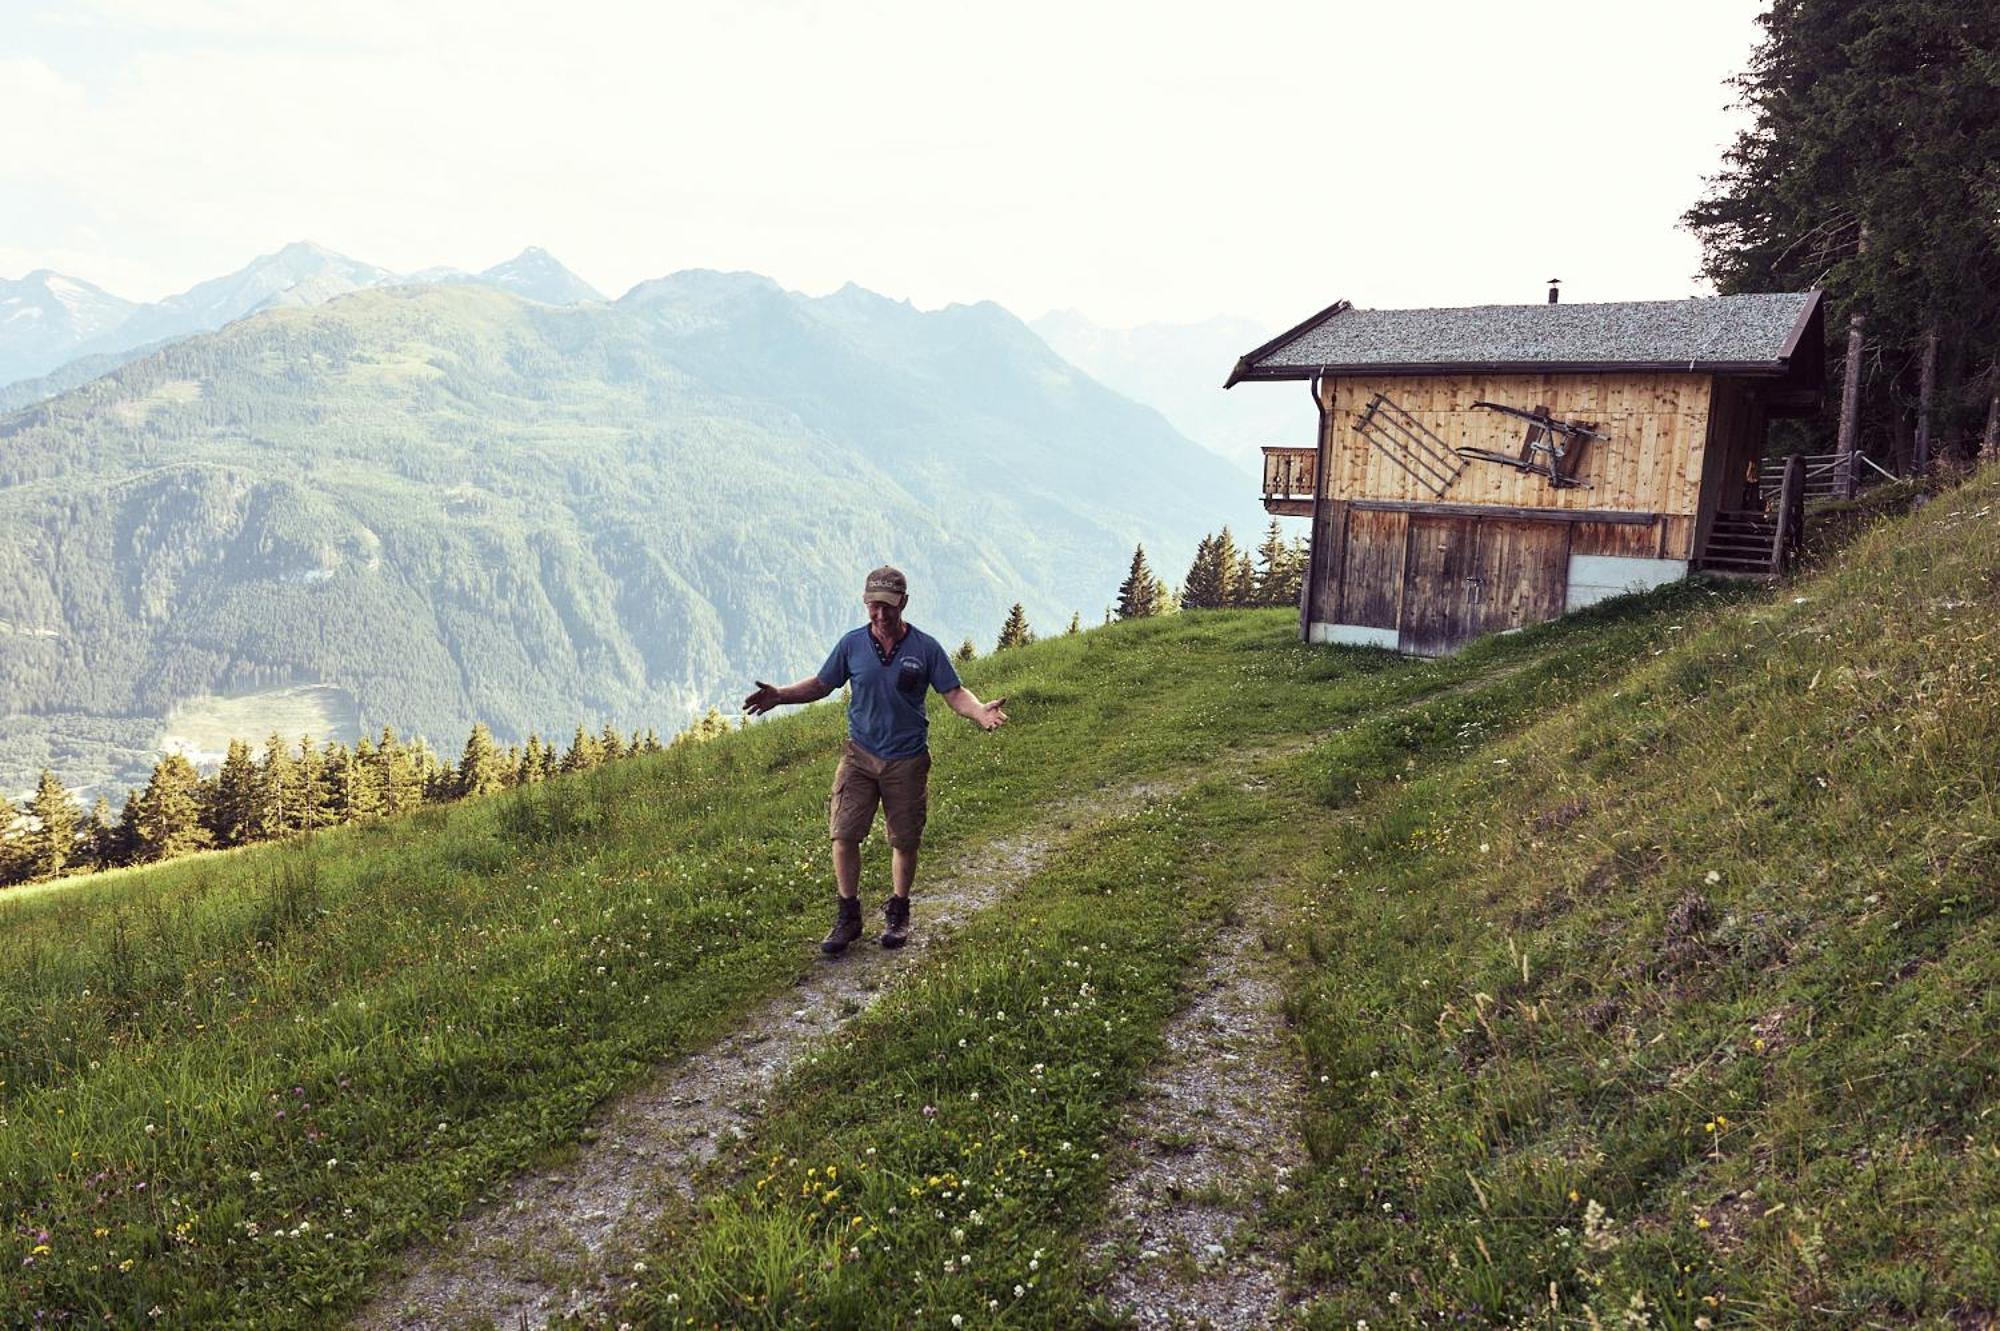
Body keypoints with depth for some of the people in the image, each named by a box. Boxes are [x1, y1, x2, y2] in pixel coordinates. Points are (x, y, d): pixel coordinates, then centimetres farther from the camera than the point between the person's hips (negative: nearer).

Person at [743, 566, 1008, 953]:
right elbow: (821, 684, 9)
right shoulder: (852, 644, -2)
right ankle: (847, 916, 10)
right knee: (844, 834, -6)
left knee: (905, 841, 9)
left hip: (907, 760, -1)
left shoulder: (925, 647, -6)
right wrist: (780, 696, -6)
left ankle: (897, 913, 29)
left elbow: (954, 693, -4)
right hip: (860, 754, 1)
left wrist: (980, 712, -25)